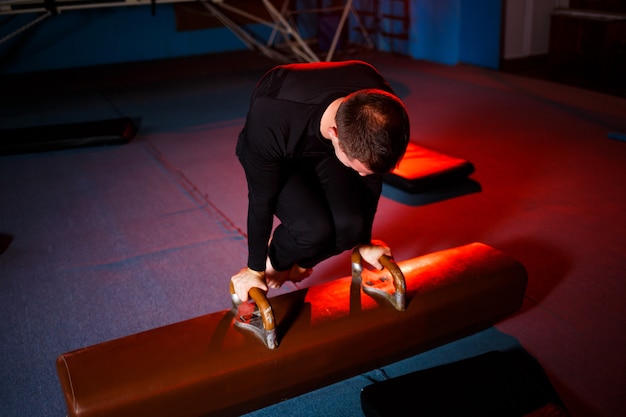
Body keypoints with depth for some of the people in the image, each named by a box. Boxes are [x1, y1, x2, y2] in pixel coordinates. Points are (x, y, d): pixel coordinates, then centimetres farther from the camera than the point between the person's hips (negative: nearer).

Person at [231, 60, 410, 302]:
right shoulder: (271, 119, -43)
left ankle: (297, 263, 11)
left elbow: (372, 179, -12)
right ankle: (275, 262, 8)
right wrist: (255, 269, -11)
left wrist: (364, 242, 3)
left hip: (325, 151, 3)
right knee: (314, 227, -29)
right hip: (278, 155, -3)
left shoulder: (381, 109, -32)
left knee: (350, 224, -23)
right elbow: (261, 200, -25)